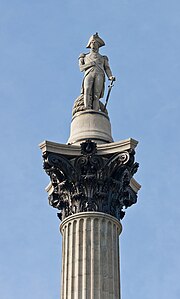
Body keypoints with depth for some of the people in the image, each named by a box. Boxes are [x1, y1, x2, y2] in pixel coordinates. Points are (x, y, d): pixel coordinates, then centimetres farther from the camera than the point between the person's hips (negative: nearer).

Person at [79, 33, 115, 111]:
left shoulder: (103, 58, 35)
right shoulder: (84, 57, 34)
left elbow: (107, 69, 18)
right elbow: (81, 68, 16)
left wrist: (110, 77, -4)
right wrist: (91, 64, 1)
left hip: (99, 75, 0)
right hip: (89, 74, 0)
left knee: (96, 95, -23)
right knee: (87, 92, -30)